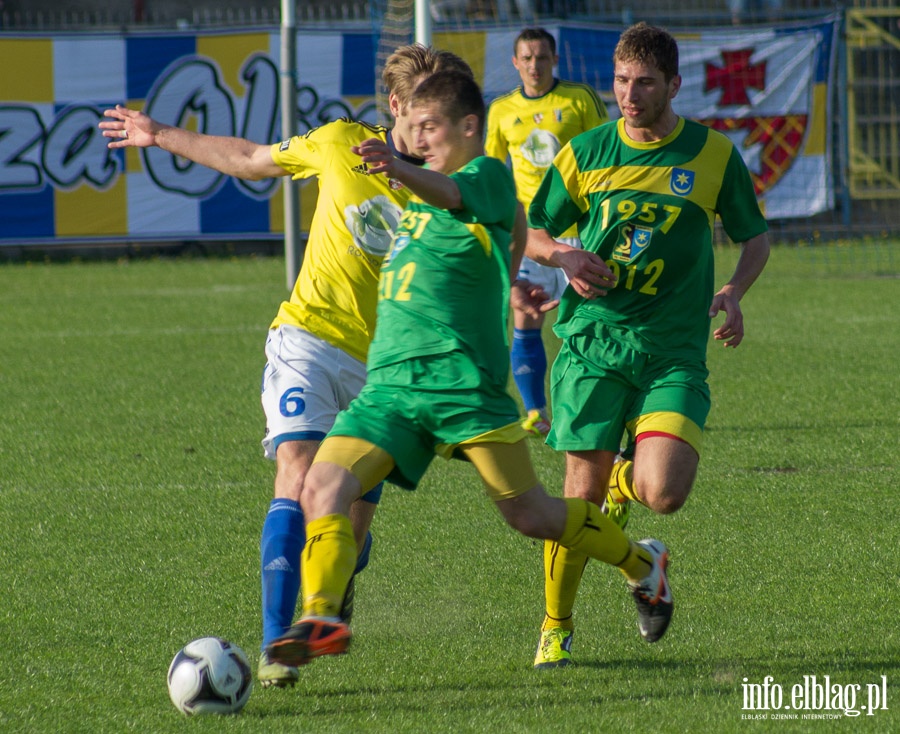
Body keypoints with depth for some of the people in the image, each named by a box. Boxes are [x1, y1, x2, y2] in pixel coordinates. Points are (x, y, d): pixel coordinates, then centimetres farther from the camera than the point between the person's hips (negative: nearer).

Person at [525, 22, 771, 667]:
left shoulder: (713, 155, 3)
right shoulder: (586, 153, 5)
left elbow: (755, 237, 14)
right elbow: (532, 231, 16)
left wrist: (735, 292, -6)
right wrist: (564, 256, -7)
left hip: (674, 350, 0)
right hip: (592, 341, 0)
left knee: (663, 494, -18)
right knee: (583, 492, -5)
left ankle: (626, 478, 22)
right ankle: (556, 627, 17)